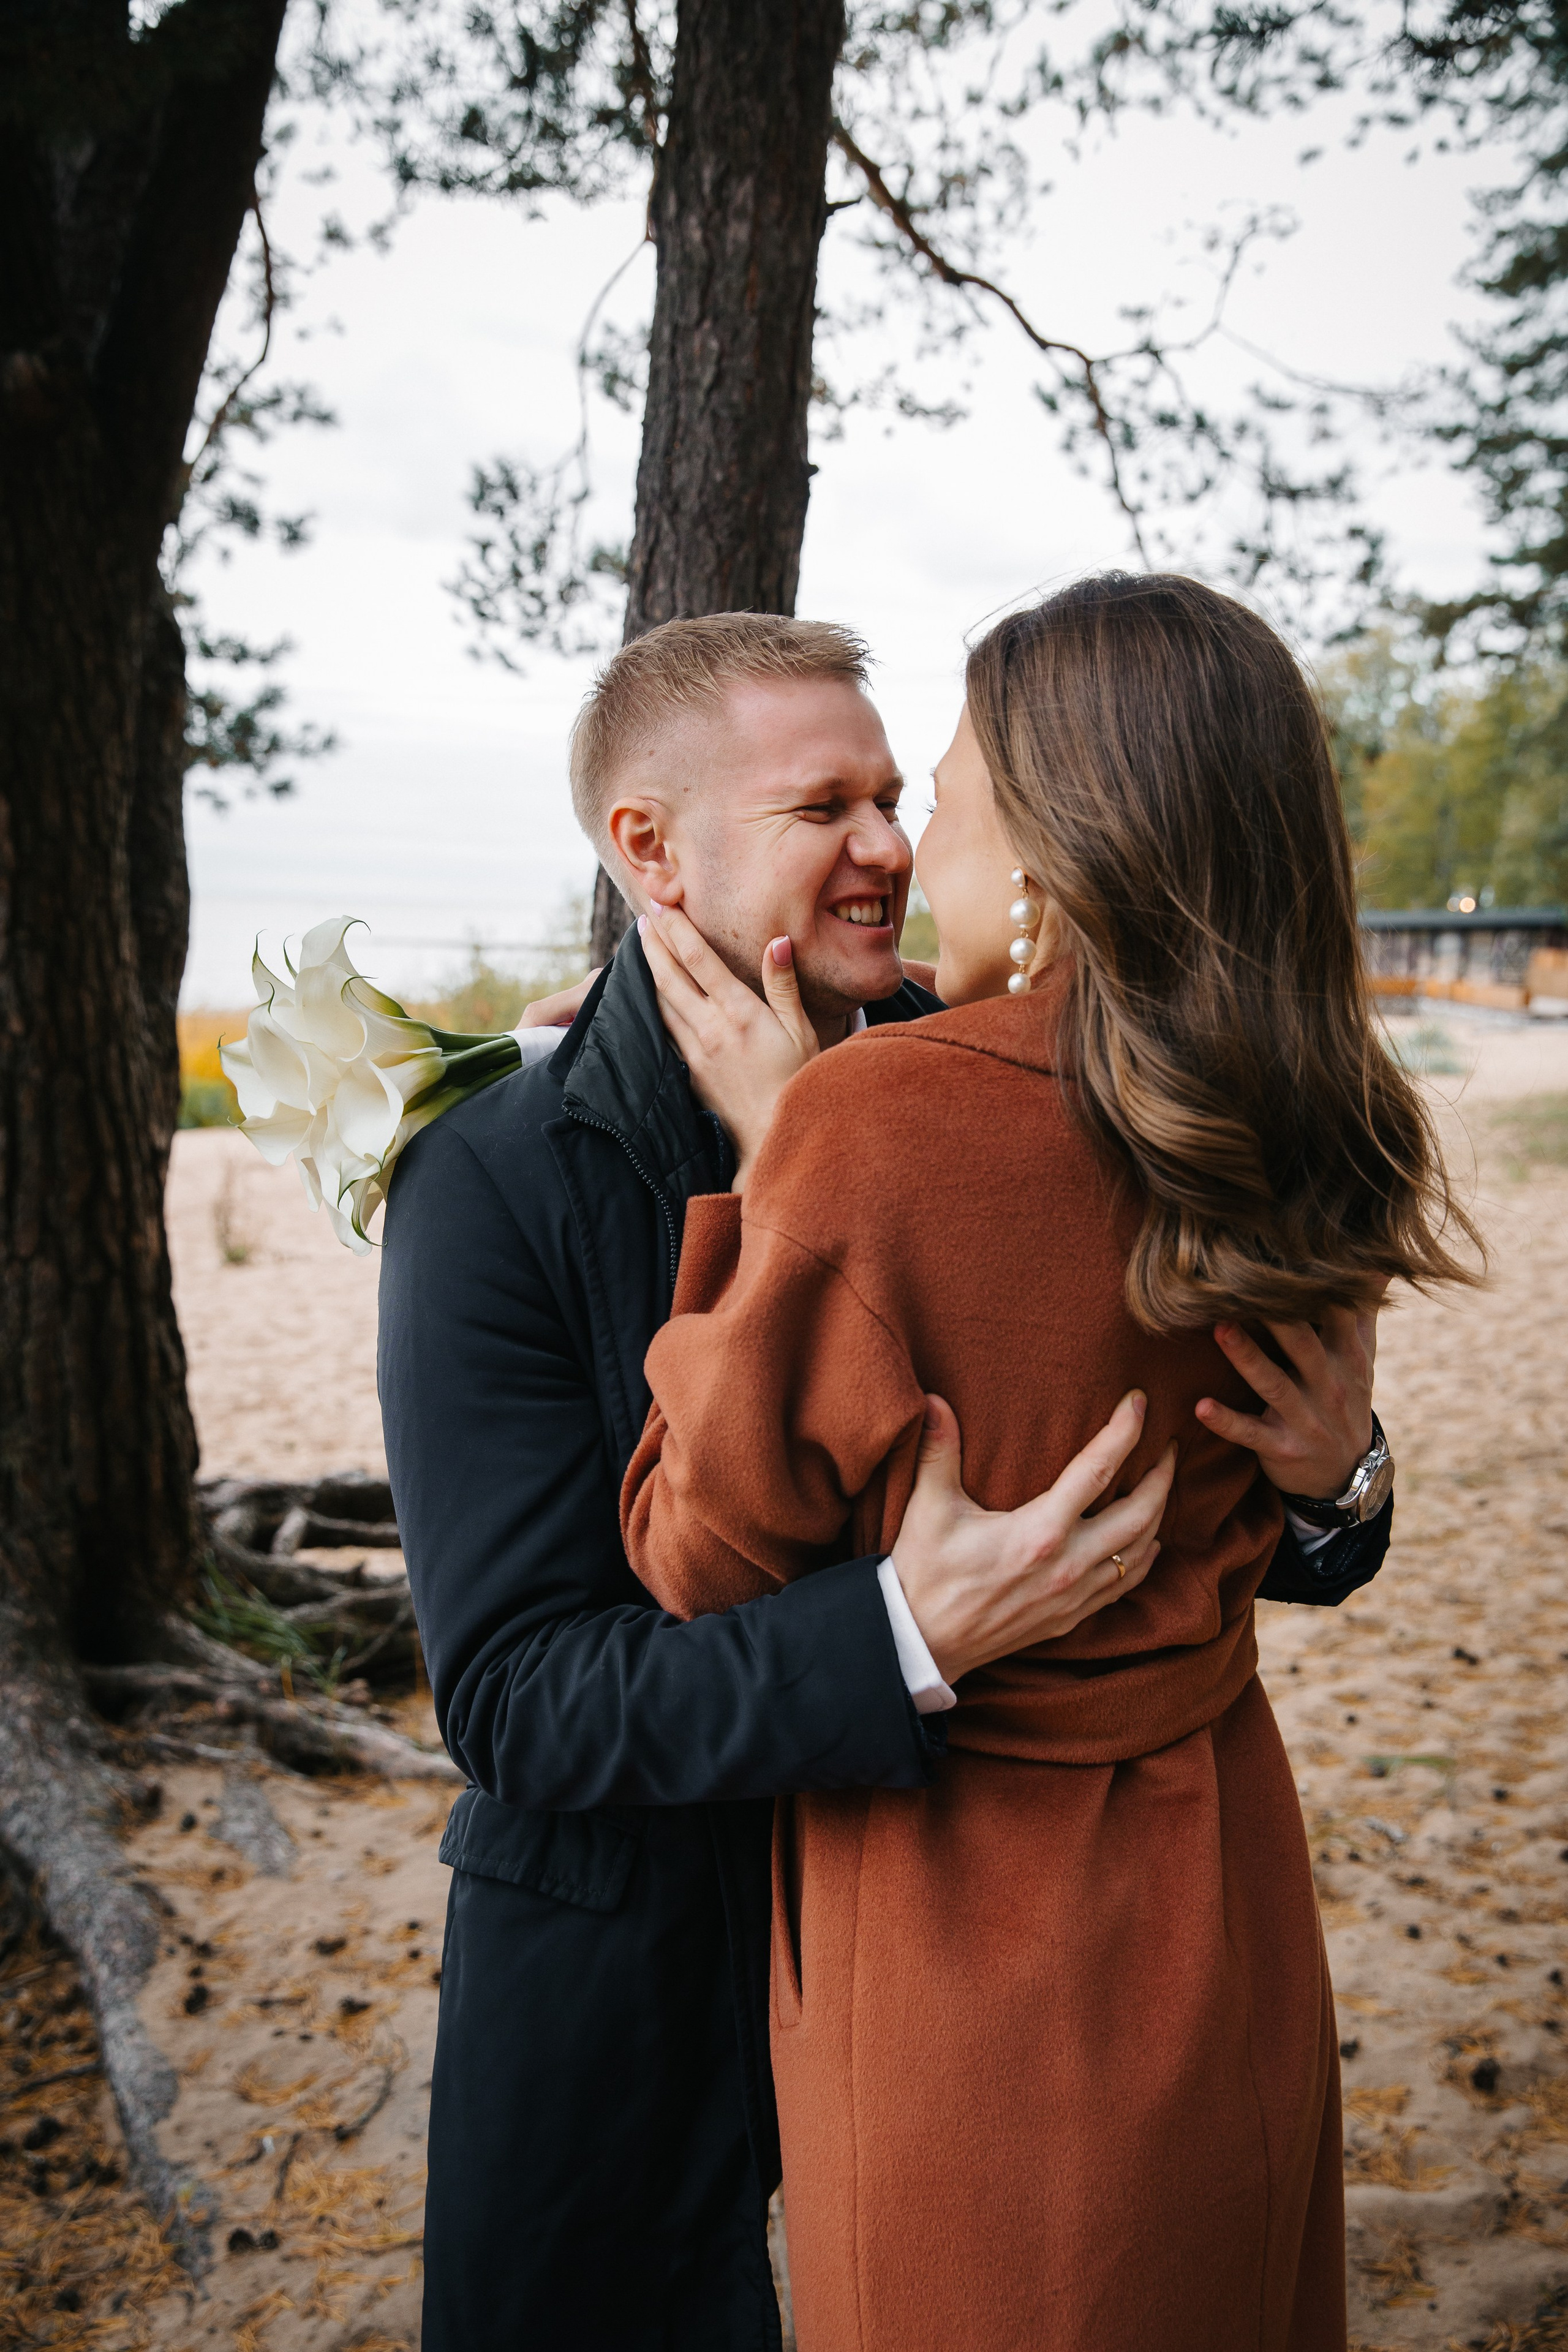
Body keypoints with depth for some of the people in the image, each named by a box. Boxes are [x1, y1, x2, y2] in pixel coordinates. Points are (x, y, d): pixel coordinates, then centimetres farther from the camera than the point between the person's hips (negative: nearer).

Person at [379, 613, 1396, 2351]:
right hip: (633, 1964, -3)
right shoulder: (491, 1189, -19)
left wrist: (1321, 1473, -24)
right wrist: (909, 1633, -38)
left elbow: (1141, 1495, -1)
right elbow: (514, 1700, -23)